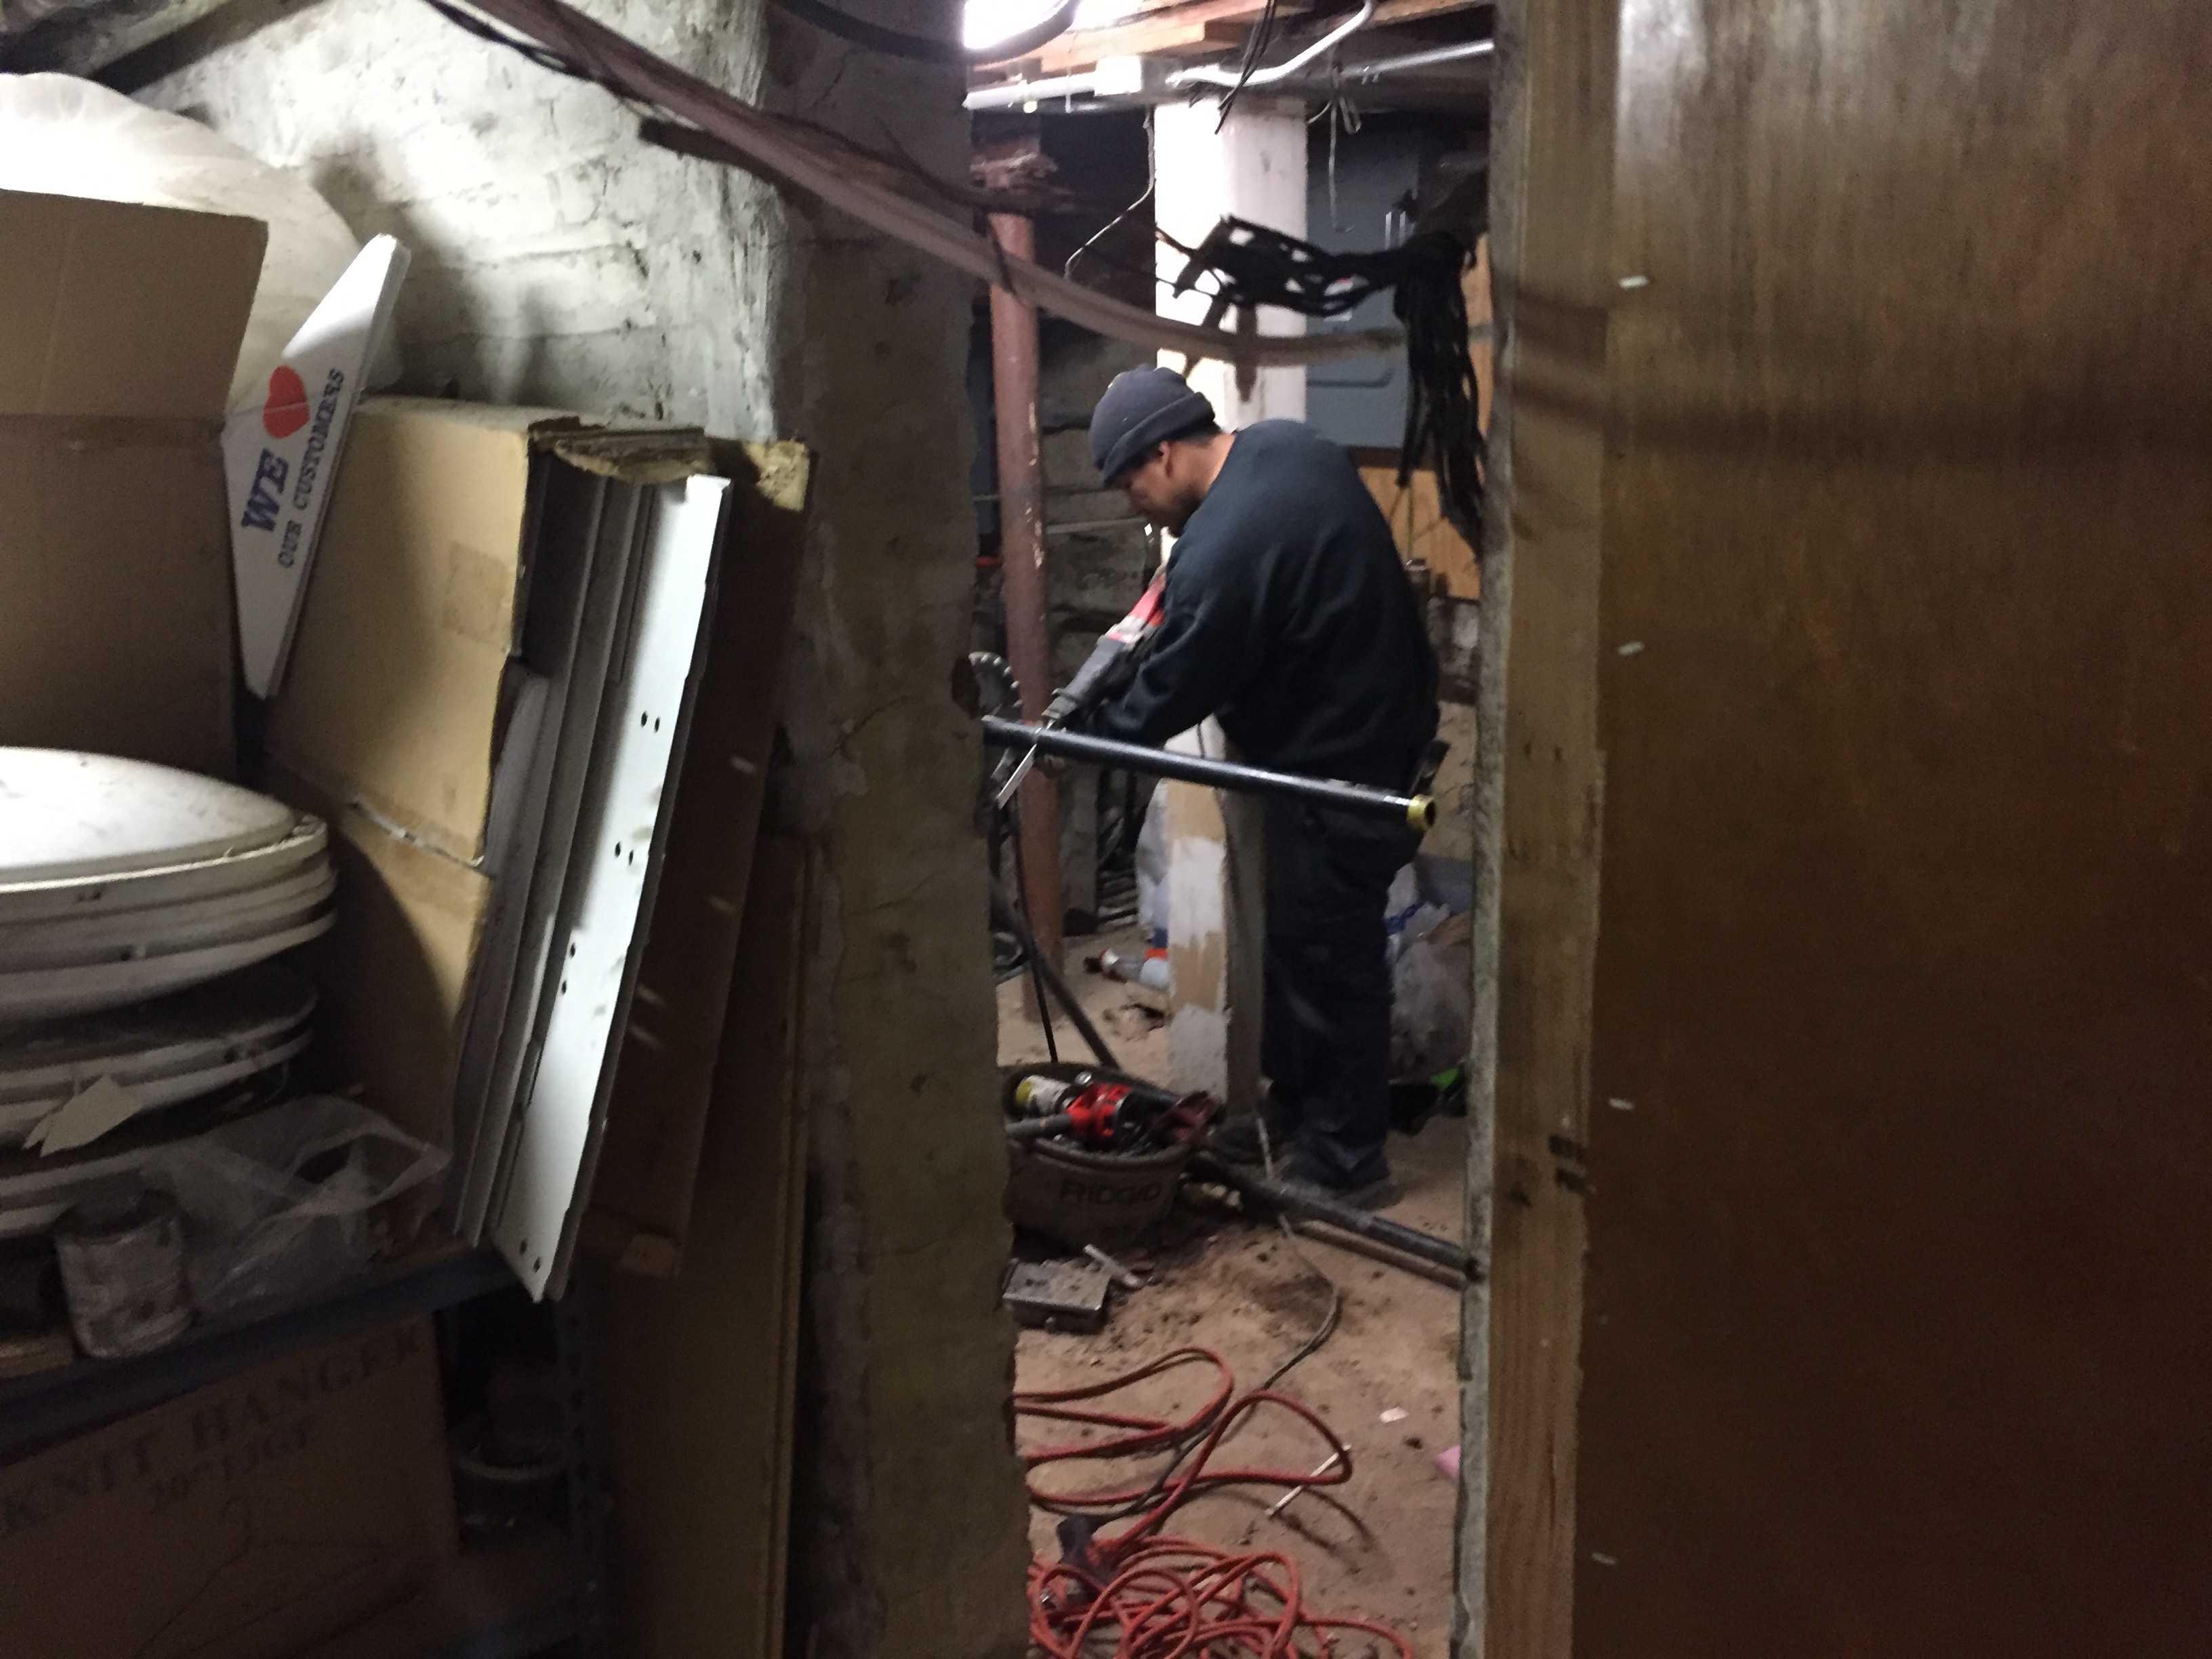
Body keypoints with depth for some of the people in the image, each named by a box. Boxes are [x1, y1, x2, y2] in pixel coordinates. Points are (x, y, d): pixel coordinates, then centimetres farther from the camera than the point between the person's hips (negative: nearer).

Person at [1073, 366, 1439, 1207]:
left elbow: (1169, 696, -16)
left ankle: (1345, 1160, 18)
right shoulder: (1289, 443, 0)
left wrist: (1080, 734, 1)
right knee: (1298, 941, 20)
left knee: (1328, 959, 3)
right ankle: (1295, 1111, 35)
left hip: (1340, 768, -10)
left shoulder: (1221, 553, -28)